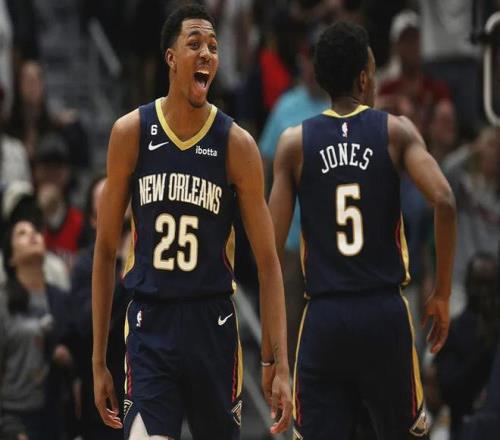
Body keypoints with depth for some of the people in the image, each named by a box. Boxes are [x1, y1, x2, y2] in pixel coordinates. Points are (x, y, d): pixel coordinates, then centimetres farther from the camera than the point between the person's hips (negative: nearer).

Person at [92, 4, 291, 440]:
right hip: (150, 326, -1)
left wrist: (278, 363, -9)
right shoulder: (131, 133, -1)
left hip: (213, 325, 1)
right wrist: (99, 359, 4)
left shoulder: (237, 144, -3)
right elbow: (106, 249, 6)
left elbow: (268, 262, -1)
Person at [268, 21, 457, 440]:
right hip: (384, 312, -1)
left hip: (322, 317, 1)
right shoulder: (396, 131, 1)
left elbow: (272, 242, 0)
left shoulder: (294, 142, 4)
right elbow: (444, 201, -14)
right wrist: (442, 294, -4)